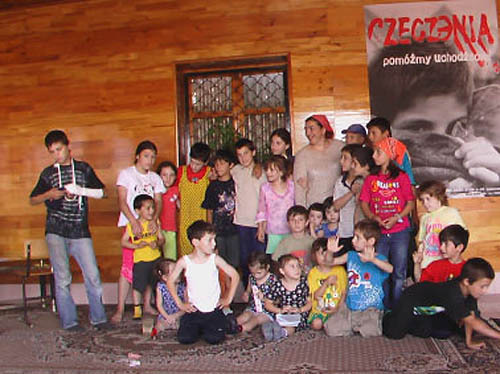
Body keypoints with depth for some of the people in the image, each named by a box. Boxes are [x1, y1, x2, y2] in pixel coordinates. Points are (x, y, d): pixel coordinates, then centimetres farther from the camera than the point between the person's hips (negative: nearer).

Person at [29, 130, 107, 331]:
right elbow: (32, 200, 15)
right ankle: (69, 321, 7)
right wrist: (49, 195, -6)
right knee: (62, 278, -4)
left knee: (93, 275, -3)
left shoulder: (84, 168, 9)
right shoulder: (48, 173, 10)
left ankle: (98, 318, 11)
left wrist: (80, 190, -8)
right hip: (56, 231, 0)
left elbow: (101, 193, 8)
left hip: (80, 231, 0)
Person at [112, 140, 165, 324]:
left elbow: (158, 201, 8)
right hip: (131, 225, -4)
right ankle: (120, 309, -3)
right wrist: (134, 221, -21)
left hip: (150, 225, 4)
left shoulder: (155, 178, 15)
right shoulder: (126, 174, 1)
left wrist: (154, 219, -12)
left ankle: (146, 305, 15)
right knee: (128, 267, -8)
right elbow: (122, 201, -7)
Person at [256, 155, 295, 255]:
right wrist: (261, 229, 3)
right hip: (273, 232, -1)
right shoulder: (265, 188, -3)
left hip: (291, 231, 1)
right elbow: (261, 211, 4)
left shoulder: (292, 185, -1)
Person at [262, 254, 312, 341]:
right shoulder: (278, 286, -6)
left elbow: (310, 302, 3)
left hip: (300, 315, -1)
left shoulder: (304, 282, -5)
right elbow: (267, 303, 1)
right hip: (284, 315, 2)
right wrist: (280, 310, -14)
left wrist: (300, 310, -14)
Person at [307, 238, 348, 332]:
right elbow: (316, 296, -7)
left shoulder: (340, 270, 3)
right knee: (317, 324, -28)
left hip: (337, 309, 1)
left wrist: (338, 307, -12)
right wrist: (327, 283, -21)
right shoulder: (313, 273, 1)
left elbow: (344, 292, 1)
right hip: (319, 309, -1)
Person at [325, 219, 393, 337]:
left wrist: (373, 260, -48)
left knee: (370, 332, -29)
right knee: (330, 329, -13)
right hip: (350, 307, 4)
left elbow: (390, 269, -30)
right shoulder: (351, 256, 7)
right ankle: (353, 327, 14)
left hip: (371, 308, -4)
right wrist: (330, 252, -13)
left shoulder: (379, 259, -8)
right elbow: (331, 262, 10)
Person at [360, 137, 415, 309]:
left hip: (400, 231, -2)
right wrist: (374, 217, -12)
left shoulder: (401, 177, -1)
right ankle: (383, 307, 18)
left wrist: (396, 217, -15)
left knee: (399, 272, 4)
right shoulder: (371, 178, 6)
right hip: (378, 232, 2)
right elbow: (364, 203, 6)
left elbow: (410, 202, -1)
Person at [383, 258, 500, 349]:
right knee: (395, 334, -10)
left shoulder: (470, 289, -20)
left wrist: (469, 341, -16)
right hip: (412, 298, -8)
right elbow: (473, 322, -46)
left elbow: (471, 316, -13)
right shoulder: (452, 295, -43)